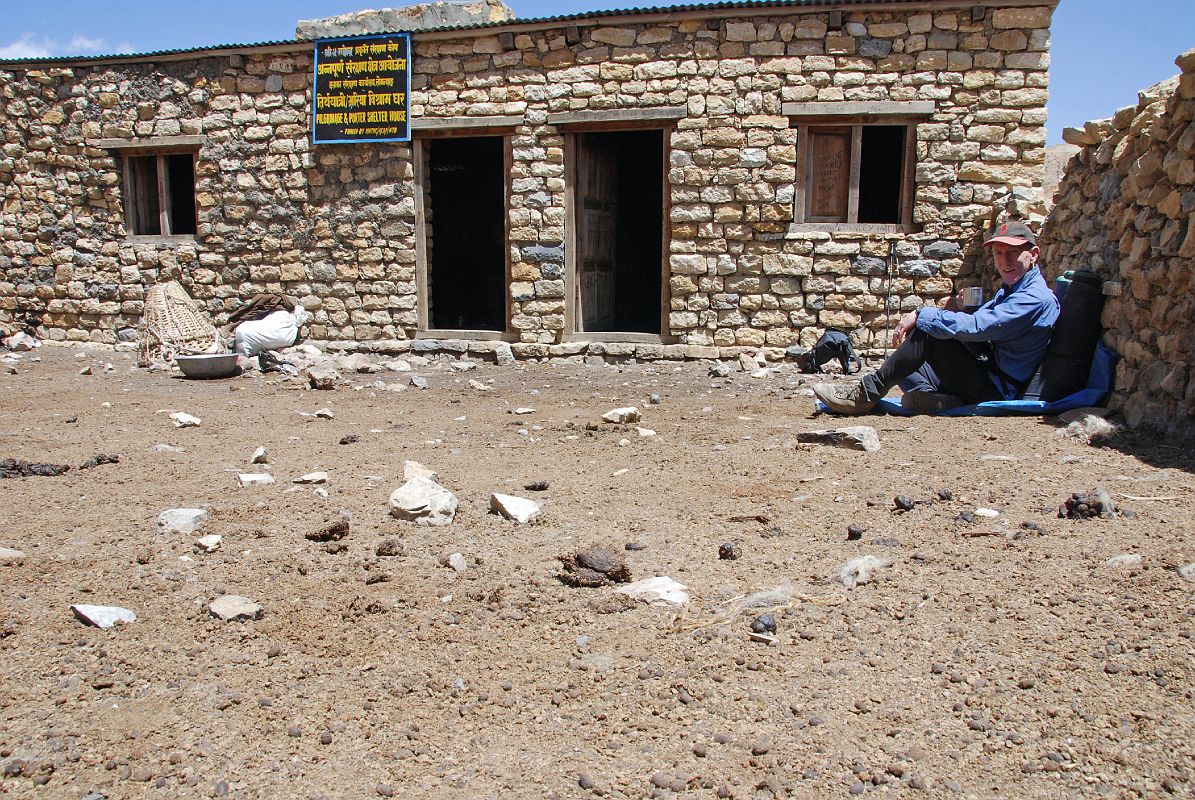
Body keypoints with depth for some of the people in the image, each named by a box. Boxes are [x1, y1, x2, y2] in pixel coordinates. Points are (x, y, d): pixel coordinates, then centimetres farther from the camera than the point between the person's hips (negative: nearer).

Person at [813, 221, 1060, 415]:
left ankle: (867, 392, -21)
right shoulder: (1009, 292, 20)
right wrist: (919, 320, -2)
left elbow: (974, 326, -26)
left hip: (998, 391, -10)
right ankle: (929, 394, -19)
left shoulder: (1035, 297, -14)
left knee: (928, 332, -23)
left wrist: (921, 315, -18)